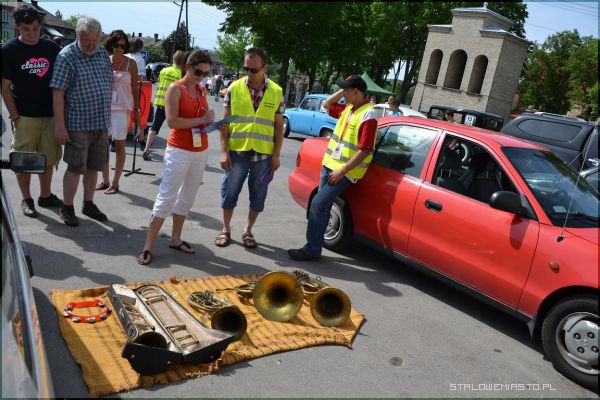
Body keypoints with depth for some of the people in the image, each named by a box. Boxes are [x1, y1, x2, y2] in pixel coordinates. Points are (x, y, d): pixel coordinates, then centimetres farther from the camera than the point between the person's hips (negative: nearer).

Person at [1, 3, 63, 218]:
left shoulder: (51, 48, 4)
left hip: (50, 115, 3)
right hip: (25, 117, -3)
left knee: (48, 159, 11)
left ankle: (45, 195, 26)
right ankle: (26, 199, 18)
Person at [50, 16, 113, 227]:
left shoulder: (103, 53, 8)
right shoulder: (67, 56, -10)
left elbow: (110, 82, 19)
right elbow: (58, 93, -14)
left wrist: (105, 110, 13)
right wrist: (60, 125, -18)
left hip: (102, 123, 6)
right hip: (78, 124, -6)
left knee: (93, 166, 13)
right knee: (76, 167, 0)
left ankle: (88, 204, 26)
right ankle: (67, 208, 15)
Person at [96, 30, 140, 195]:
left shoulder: (130, 63, 0)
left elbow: (134, 88, 2)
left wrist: (136, 110, -1)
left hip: (122, 108, -3)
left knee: (119, 145, 2)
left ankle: (115, 183, 11)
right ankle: (105, 180, 21)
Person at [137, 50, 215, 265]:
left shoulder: (202, 91, 11)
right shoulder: (175, 89, -9)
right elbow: (172, 121, -19)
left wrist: (209, 120, -4)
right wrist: (201, 120, -16)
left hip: (200, 151, 7)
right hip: (179, 151, -7)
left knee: (187, 197, 12)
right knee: (166, 197, -6)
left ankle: (175, 239, 24)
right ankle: (148, 246, 1)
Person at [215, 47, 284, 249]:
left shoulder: (277, 92, 1)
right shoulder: (234, 88, -1)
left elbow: (278, 126, 4)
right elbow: (225, 122, 0)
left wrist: (276, 155, -1)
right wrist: (224, 150, -6)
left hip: (263, 154, 1)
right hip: (236, 151, 0)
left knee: (258, 195, 10)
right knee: (229, 191, 8)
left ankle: (248, 231, 27)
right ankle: (226, 229, 26)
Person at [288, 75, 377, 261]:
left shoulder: (368, 115, -15)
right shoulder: (348, 108, 10)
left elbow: (365, 150, -20)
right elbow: (326, 104, 26)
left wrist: (342, 171, -20)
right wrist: (341, 92, 10)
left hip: (345, 171, -9)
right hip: (329, 164, 9)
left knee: (318, 204, -13)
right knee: (323, 205, 10)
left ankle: (312, 250, -4)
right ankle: (315, 247, 18)